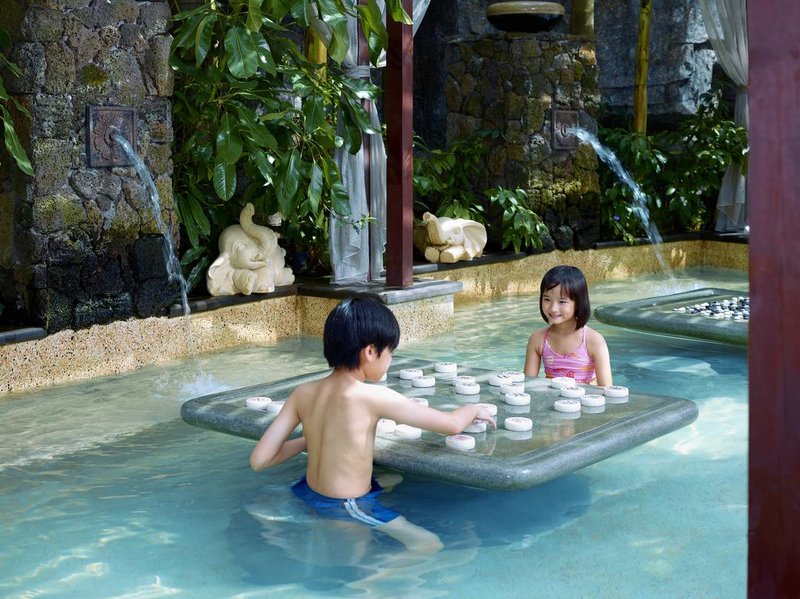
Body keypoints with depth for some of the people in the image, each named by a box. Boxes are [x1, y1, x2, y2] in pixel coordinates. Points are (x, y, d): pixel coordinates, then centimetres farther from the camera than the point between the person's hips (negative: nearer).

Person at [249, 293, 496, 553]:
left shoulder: (303, 393, -5)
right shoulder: (373, 397, -21)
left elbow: (259, 460, -6)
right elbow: (452, 425, -12)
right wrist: (473, 409, 11)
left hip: (308, 495, 7)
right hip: (346, 509, -7)